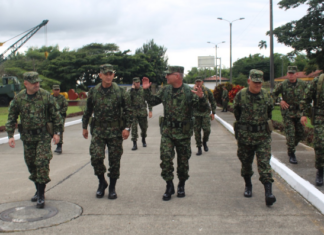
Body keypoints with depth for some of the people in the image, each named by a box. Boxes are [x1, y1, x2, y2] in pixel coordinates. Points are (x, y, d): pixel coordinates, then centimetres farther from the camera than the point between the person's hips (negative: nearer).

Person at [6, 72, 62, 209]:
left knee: (42, 163, -9)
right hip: (27, 137, 3)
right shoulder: (18, 98, 0)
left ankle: (41, 195, -3)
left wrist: (57, 132, -2)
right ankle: (38, 189, 29)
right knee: (31, 164, 10)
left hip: (44, 135, -3)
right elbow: (11, 118, 7)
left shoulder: (46, 96, -5)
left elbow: (55, 115, 1)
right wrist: (10, 135, 0)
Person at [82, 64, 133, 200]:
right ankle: (102, 182, 14)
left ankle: (112, 187, 20)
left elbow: (128, 111, 1)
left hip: (115, 131, -1)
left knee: (114, 160, 4)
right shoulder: (93, 91, 4)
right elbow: (87, 111, 14)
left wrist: (127, 127, -7)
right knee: (96, 157, -10)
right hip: (98, 130, 1)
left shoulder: (120, 91, -1)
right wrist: (84, 127, 14)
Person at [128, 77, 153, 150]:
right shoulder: (130, 91, 3)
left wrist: (150, 111, -4)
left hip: (143, 112, 1)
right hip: (133, 112, -1)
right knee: (134, 128, -7)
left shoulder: (143, 90, 3)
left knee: (144, 127, 9)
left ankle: (143, 140, 35)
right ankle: (134, 144, -3)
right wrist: (132, 89, -15)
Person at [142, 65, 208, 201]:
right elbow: (152, 101, 16)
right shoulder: (165, 90, 4)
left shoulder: (189, 92, -8)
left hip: (183, 132, -2)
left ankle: (181, 186, 29)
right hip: (167, 131, 2)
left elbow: (203, 107, -12)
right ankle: (169, 186, 7)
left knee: (183, 160, 10)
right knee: (165, 158, -8)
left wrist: (201, 97, -31)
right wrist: (146, 90, 4)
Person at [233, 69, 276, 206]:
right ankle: (248, 186, 34)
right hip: (245, 135, 0)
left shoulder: (266, 96, -1)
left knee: (264, 163, -9)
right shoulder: (240, 95, -5)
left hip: (263, 135, 0)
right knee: (246, 162, 12)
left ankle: (268, 192, -13)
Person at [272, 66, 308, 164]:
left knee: (301, 134, 8)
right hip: (287, 113, -3)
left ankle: (292, 145, 36)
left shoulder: (303, 84, -2)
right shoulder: (282, 85, -6)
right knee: (290, 134, -7)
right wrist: (280, 101, -9)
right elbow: (274, 94, 5)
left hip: (299, 112, 3)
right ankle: (291, 154, 6)